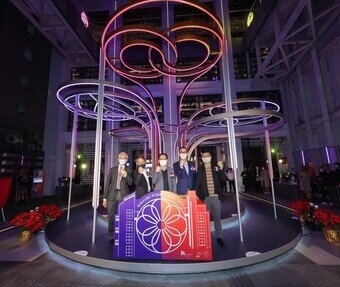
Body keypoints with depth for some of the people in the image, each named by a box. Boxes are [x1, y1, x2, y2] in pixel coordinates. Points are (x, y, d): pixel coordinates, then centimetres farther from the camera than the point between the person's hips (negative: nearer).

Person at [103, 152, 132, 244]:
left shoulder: (128, 171, 9)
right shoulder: (112, 169, 10)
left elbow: (130, 183, 0)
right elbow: (107, 183, 7)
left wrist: (125, 175, -15)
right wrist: (105, 198, 3)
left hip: (124, 196, -1)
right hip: (112, 195, 1)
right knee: (111, 217, 6)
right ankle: (111, 237, 21)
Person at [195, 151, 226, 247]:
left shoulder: (215, 168, 6)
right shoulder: (200, 170, 2)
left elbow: (223, 179, 0)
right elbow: (197, 184, 1)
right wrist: (199, 196, -5)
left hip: (215, 196, 1)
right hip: (205, 197, -1)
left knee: (217, 217, 9)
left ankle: (219, 237, 23)